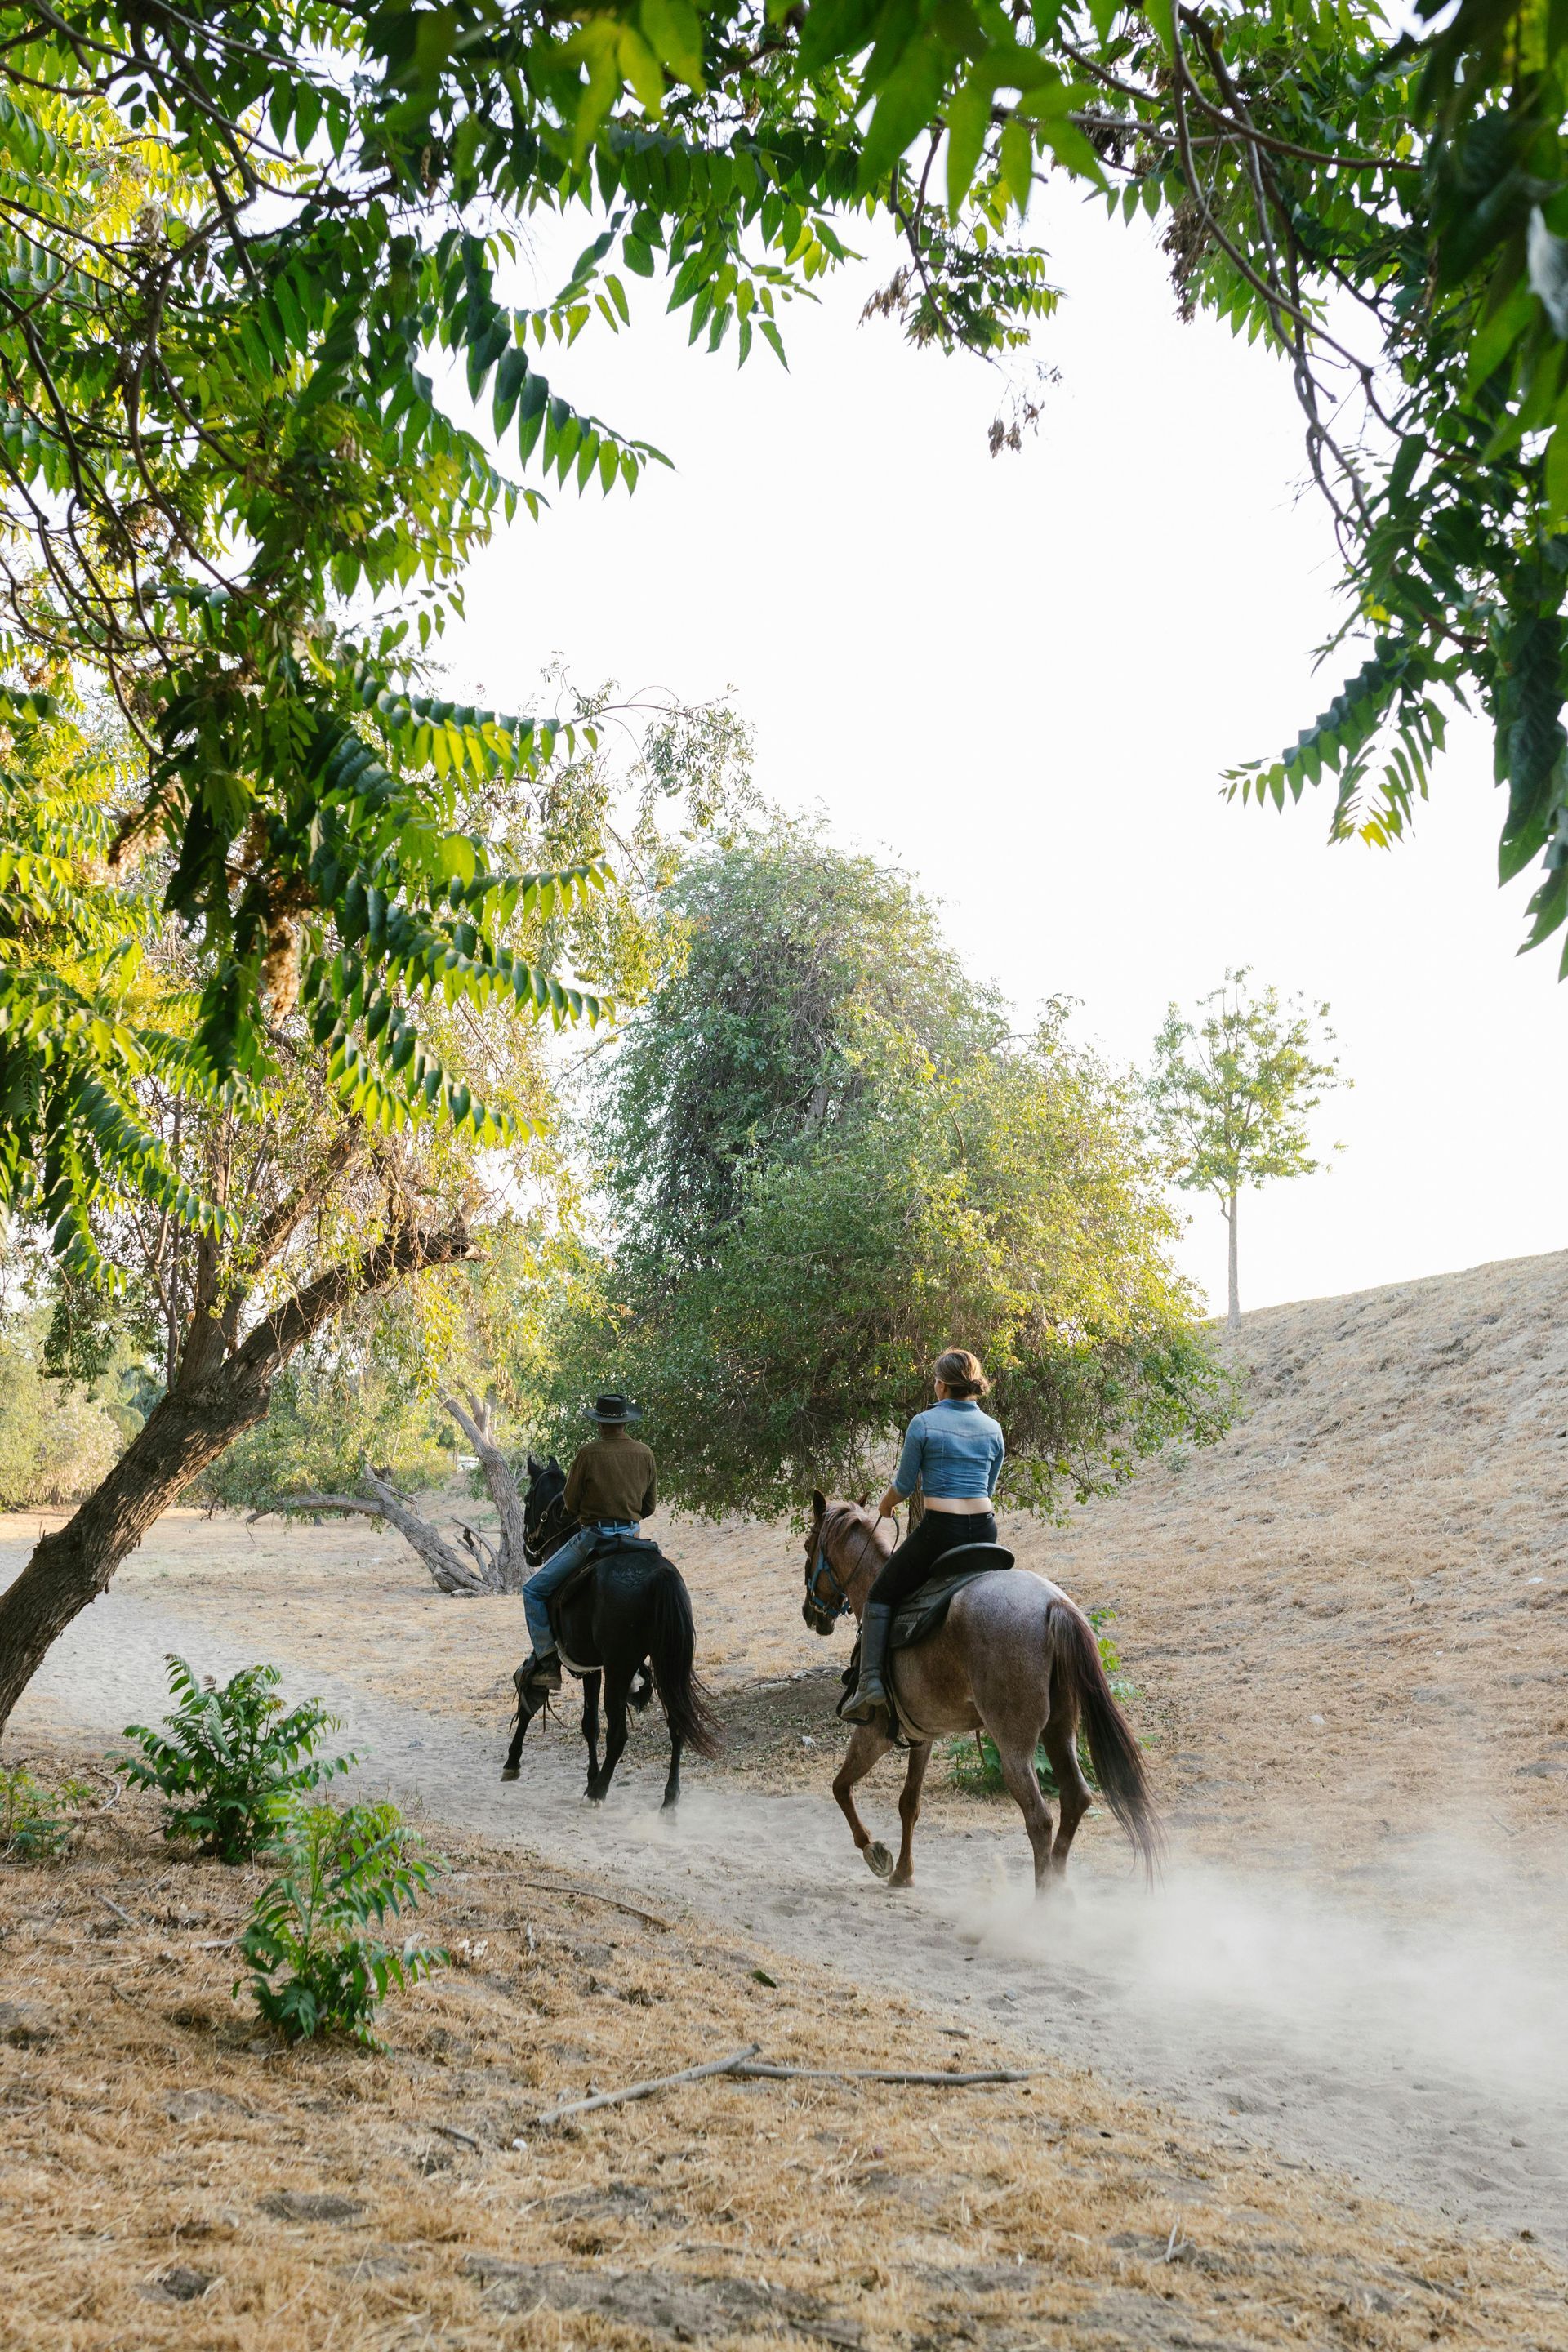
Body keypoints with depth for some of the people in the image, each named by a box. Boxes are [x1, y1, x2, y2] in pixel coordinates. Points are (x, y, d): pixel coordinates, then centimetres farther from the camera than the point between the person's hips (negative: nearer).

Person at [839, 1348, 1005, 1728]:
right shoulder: (993, 1430, 10)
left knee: (880, 1598, 9)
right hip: (985, 1530, 5)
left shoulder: (923, 1423, -5)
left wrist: (885, 1504, 22)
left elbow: (904, 1485, 1)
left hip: (939, 1529, -5)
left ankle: (871, 1683, -8)